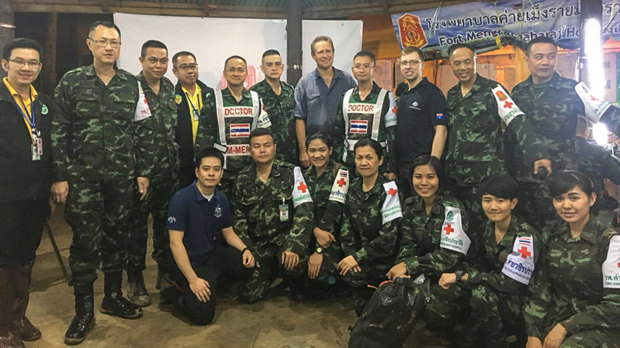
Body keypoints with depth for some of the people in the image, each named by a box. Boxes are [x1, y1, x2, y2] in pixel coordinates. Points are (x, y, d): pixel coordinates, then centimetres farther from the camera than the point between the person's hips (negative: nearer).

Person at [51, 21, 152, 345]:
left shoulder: (132, 84, 6)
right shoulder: (71, 82, 0)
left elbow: (144, 131, 7)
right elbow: (58, 133, -2)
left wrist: (143, 172, 3)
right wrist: (59, 177, -6)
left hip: (121, 178, 2)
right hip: (82, 178, -2)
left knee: (116, 237, 11)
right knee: (85, 241, 1)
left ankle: (113, 296, 28)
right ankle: (84, 310, 15)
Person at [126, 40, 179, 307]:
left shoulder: (171, 89, 11)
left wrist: (178, 162, 13)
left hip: (169, 169, 6)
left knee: (166, 221, 15)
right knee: (137, 224, 4)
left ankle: (165, 272, 30)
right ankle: (135, 280, 17)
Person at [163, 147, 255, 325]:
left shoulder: (221, 199, 1)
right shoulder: (182, 199, -19)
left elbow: (228, 233, 11)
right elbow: (175, 243, -20)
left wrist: (245, 249, -10)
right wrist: (193, 280, -23)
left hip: (213, 255, 6)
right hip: (188, 263, -6)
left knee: (248, 265, -19)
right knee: (203, 315, -20)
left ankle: (215, 283, 9)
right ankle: (173, 293, 10)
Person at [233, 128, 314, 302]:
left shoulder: (291, 172, -6)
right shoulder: (242, 180, 4)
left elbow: (305, 210, -13)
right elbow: (239, 218, 8)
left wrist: (294, 246, -24)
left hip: (285, 236, -3)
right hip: (258, 244, 3)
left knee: (293, 265, -34)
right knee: (247, 294, -7)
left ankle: (297, 285, 4)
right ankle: (273, 271, 26)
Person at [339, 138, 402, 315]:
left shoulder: (388, 189, -14)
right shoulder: (353, 188, 4)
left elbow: (388, 236, -17)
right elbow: (346, 224, 3)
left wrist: (358, 257, -17)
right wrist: (350, 253, -13)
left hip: (383, 257, -5)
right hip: (359, 251, 5)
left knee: (351, 274, -24)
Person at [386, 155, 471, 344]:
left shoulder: (453, 209, -18)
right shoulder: (410, 205, -1)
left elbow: (450, 256, -23)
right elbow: (408, 244, -3)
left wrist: (408, 266, -26)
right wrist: (401, 268, -24)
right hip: (426, 269, 5)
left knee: (434, 310, -29)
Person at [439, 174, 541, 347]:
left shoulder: (526, 237, -23)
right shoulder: (489, 226, -2)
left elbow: (509, 283, -26)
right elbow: (483, 264, 6)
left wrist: (461, 276, -23)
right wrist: (454, 276, -12)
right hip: (497, 291, 7)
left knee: (481, 293, -30)